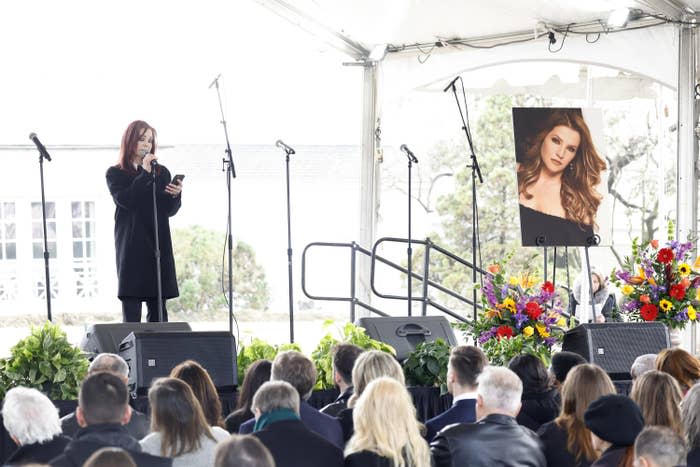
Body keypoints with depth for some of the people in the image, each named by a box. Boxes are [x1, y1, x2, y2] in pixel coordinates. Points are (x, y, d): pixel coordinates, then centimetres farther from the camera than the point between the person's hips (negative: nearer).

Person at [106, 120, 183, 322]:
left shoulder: (161, 173, 16)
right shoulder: (115, 174, 7)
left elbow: (170, 211, 9)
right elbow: (125, 200, -11)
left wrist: (175, 195, -12)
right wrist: (144, 174, -9)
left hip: (159, 243, 3)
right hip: (131, 246, -3)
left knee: (158, 309, -1)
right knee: (131, 308, -7)